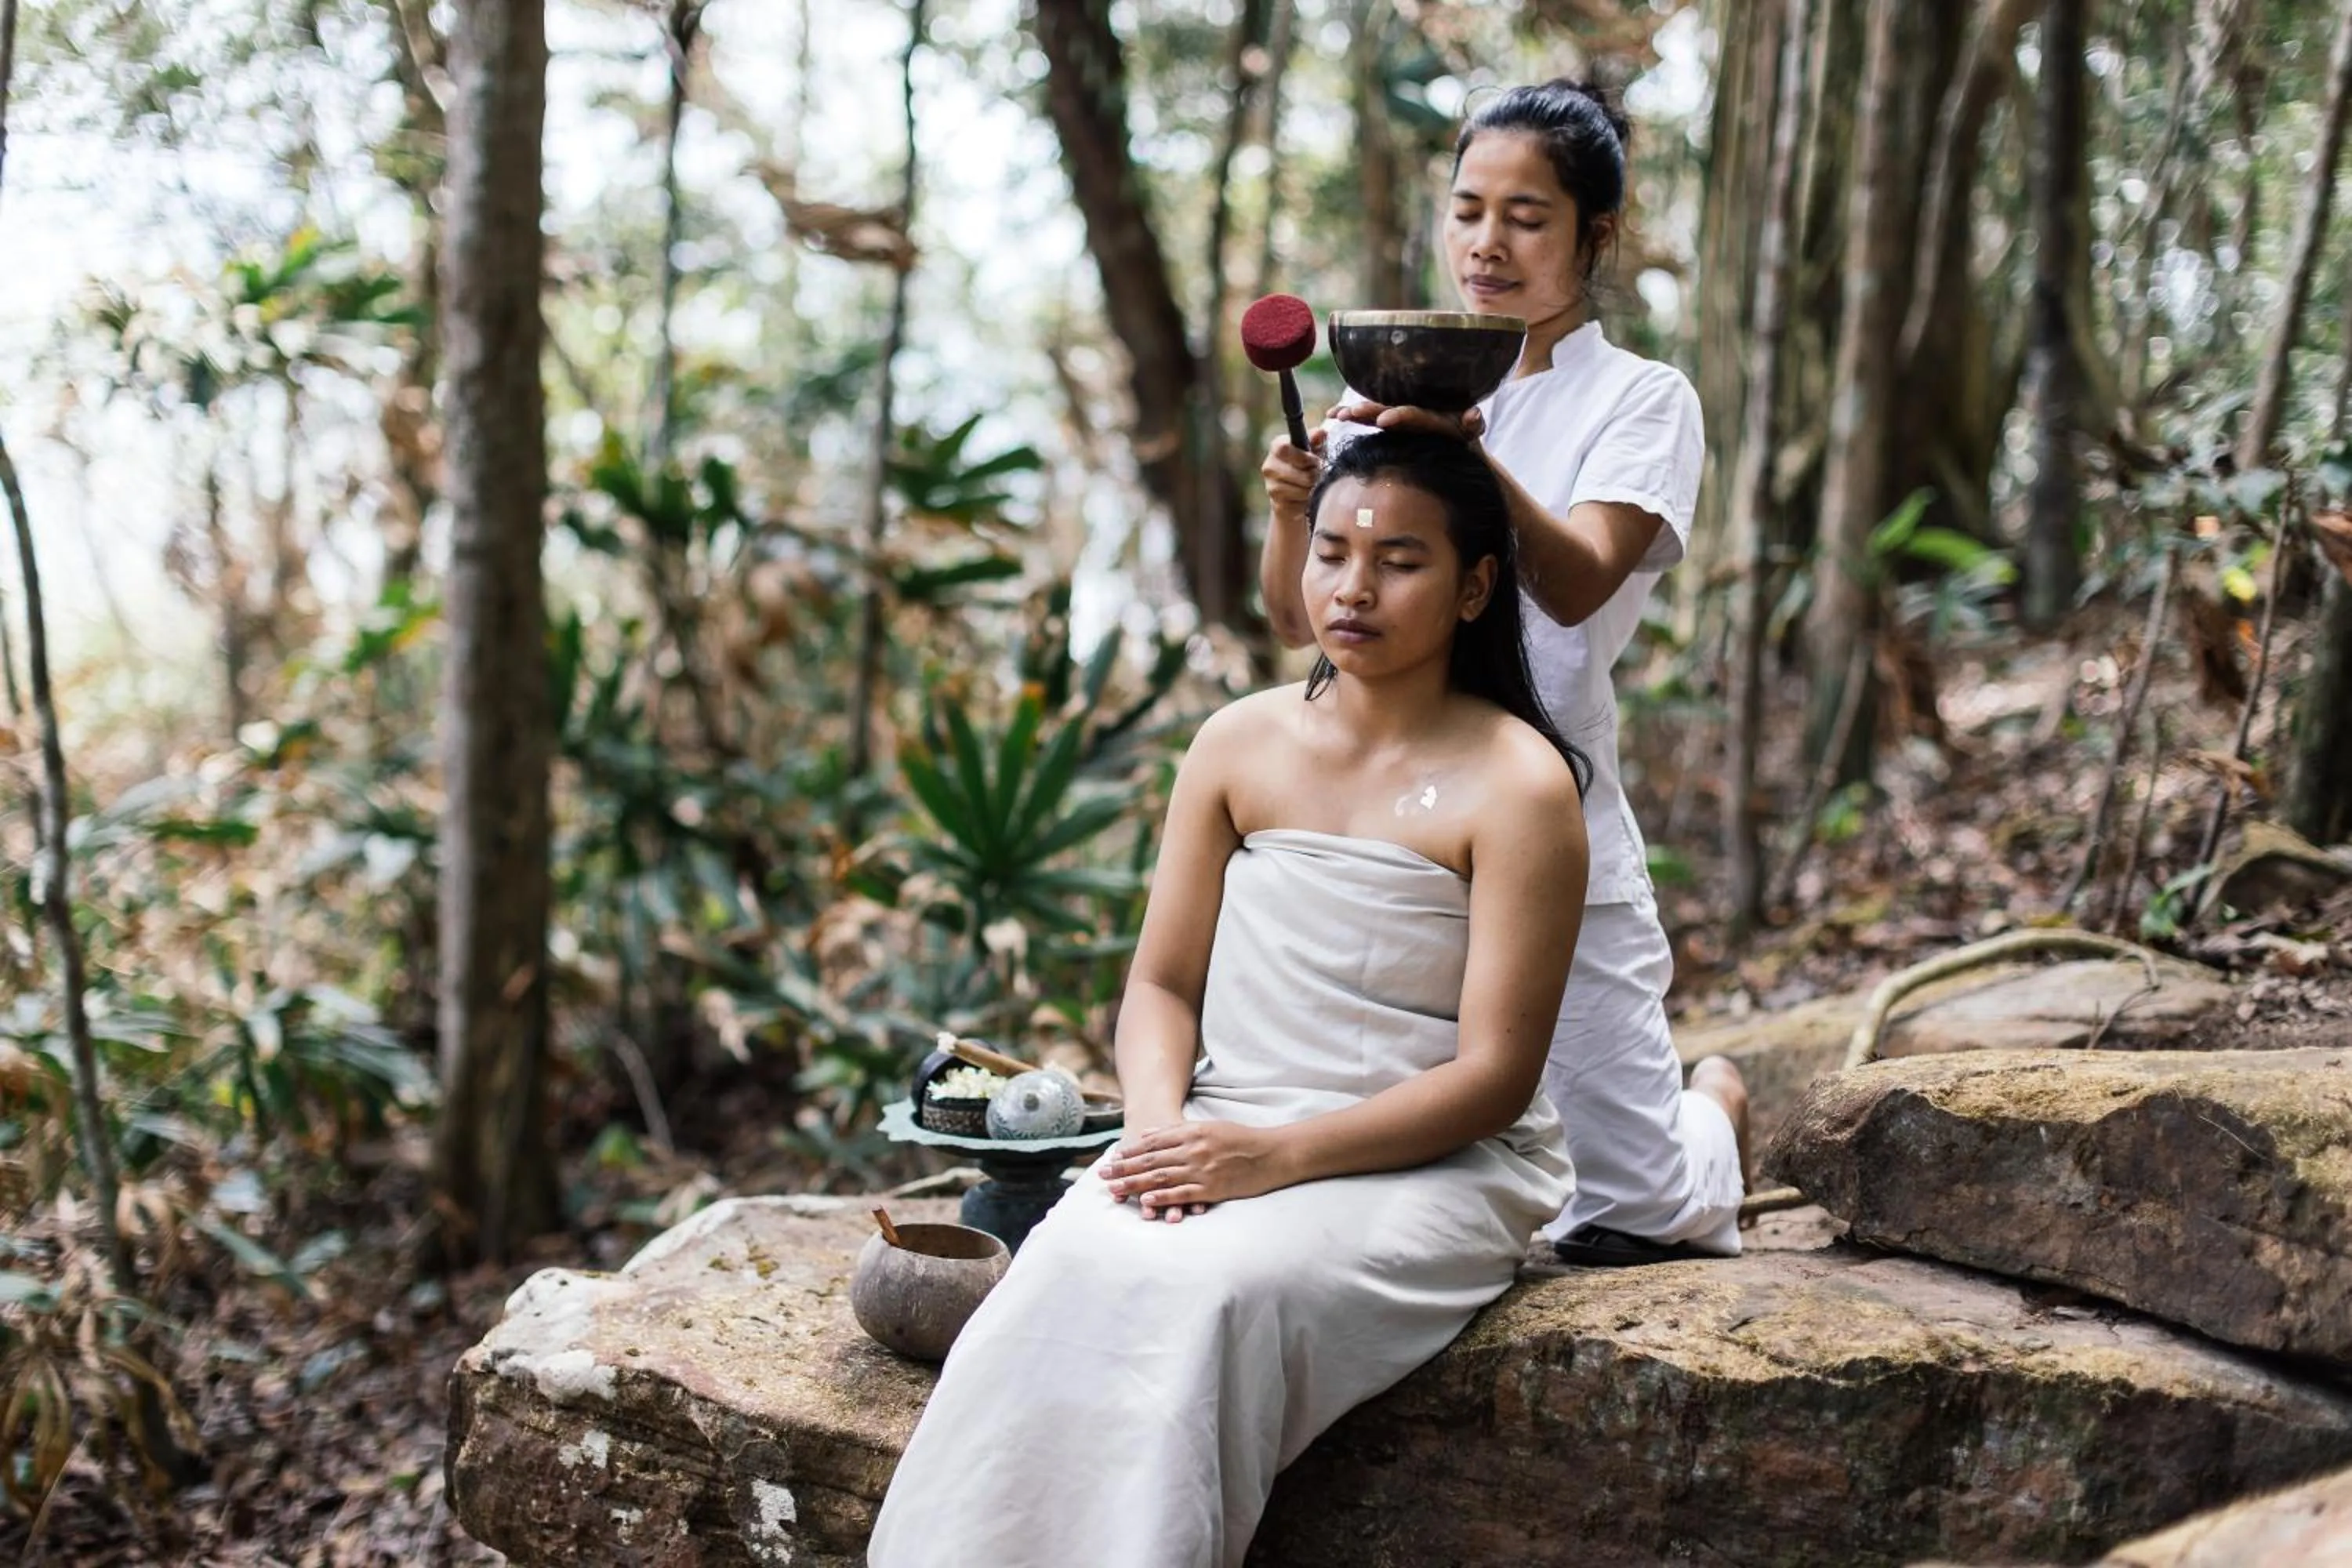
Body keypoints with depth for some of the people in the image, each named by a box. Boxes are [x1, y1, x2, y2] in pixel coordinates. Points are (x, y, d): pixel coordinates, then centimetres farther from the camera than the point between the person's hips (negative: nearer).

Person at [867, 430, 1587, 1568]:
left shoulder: (1517, 783, -6)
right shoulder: (1242, 745, 9)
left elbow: (1494, 1075, -10)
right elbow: (1163, 984, 10)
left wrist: (1277, 1155, -20)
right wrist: (1160, 1127, -12)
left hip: (1434, 1168, -4)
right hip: (1227, 1136, 4)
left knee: (1209, 1293, -32)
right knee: (1071, 1273, -28)